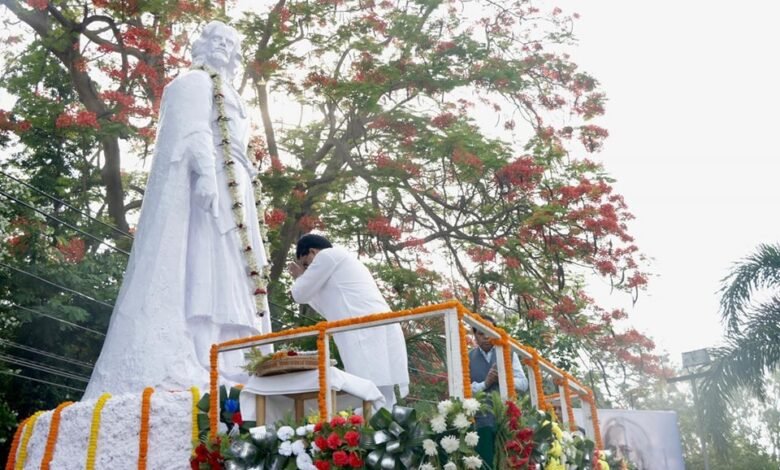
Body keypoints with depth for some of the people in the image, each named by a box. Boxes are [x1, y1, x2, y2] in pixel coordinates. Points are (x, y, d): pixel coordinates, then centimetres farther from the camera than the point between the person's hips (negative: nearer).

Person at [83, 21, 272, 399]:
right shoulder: (196, 82, 6)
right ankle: (179, 368, -30)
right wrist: (205, 172, -28)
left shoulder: (223, 94, 33)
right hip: (206, 184, -9)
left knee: (222, 276, -3)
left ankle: (226, 367, -11)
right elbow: (194, 130, -12)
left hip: (229, 196, 10)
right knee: (197, 267, -21)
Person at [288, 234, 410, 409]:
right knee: (382, 406, 5)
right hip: (377, 337, 9)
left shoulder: (328, 255, 4)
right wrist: (305, 280, 38)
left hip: (368, 336, -9)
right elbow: (332, 311, 38)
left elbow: (300, 294, 6)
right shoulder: (342, 260, 32)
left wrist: (300, 277, 27)